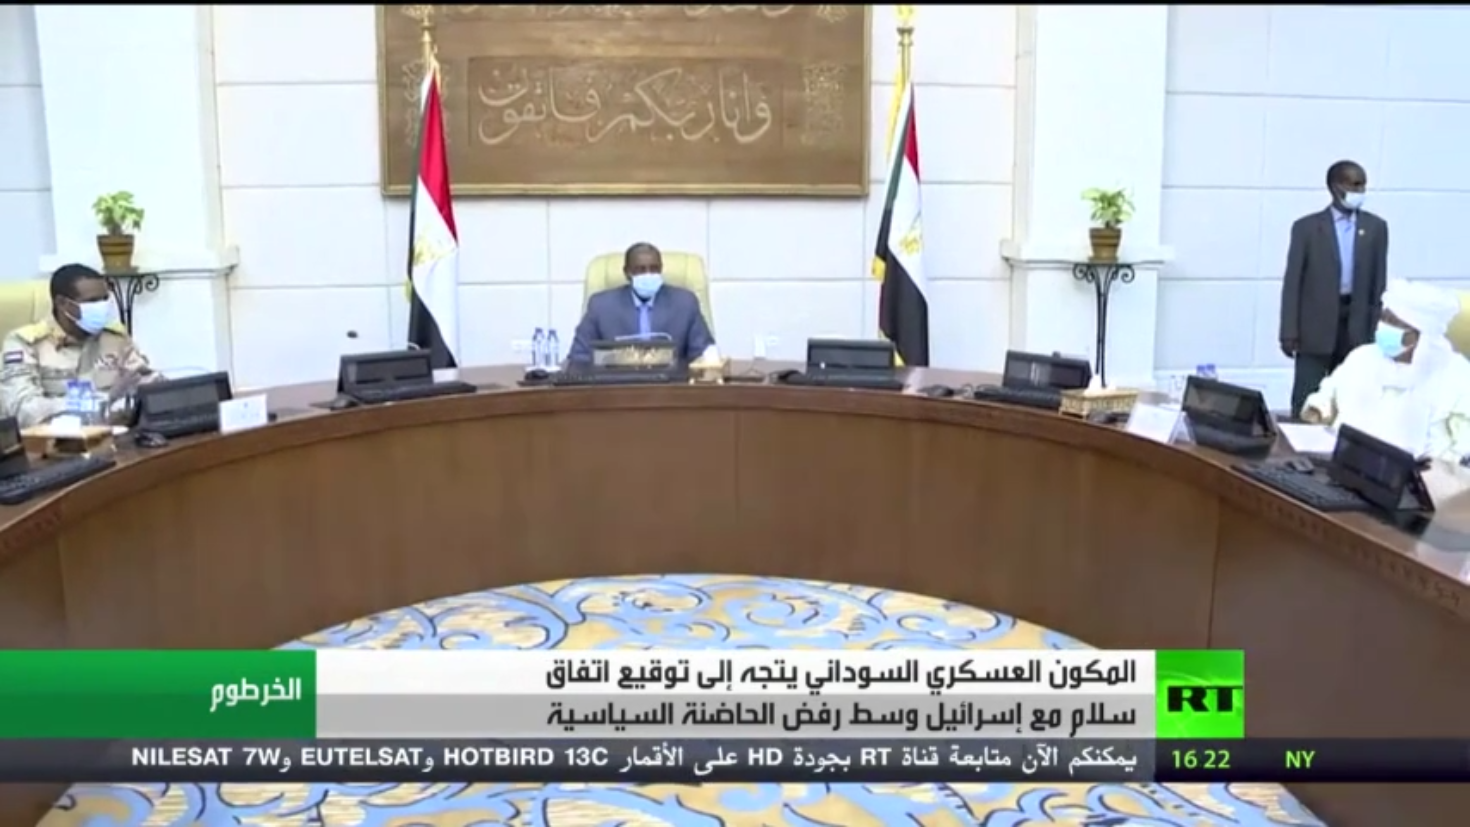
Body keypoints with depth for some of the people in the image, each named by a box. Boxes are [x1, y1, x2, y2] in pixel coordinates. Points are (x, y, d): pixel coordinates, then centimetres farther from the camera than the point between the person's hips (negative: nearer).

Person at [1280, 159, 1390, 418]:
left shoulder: (1376, 227, 6)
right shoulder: (1307, 227, -2)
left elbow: (1379, 281, 8)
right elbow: (1293, 282, -3)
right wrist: (1290, 332, -8)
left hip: (1357, 326, 3)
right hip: (1316, 327, -2)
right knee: (1306, 399, 0)